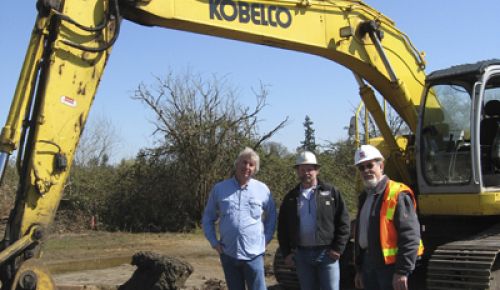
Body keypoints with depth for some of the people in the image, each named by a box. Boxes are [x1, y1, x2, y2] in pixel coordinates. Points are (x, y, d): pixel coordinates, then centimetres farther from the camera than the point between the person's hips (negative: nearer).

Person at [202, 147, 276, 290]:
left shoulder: (262, 190, -1)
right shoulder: (220, 188, 2)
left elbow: (271, 218, 9)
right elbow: (208, 218, 10)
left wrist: (265, 240, 1)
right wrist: (214, 242, 2)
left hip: (253, 254, -2)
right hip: (228, 254, 2)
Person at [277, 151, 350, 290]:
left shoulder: (330, 192, 1)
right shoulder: (291, 197, 8)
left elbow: (343, 221, -1)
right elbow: (282, 227, 11)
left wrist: (338, 248, -6)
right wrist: (286, 252, 5)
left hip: (326, 253, -3)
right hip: (301, 254, 3)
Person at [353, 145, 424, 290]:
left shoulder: (398, 195, -12)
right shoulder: (364, 197, 16)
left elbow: (410, 237, -18)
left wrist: (402, 271, -21)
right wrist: (359, 269, 21)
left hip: (390, 266, -9)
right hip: (369, 265, 9)